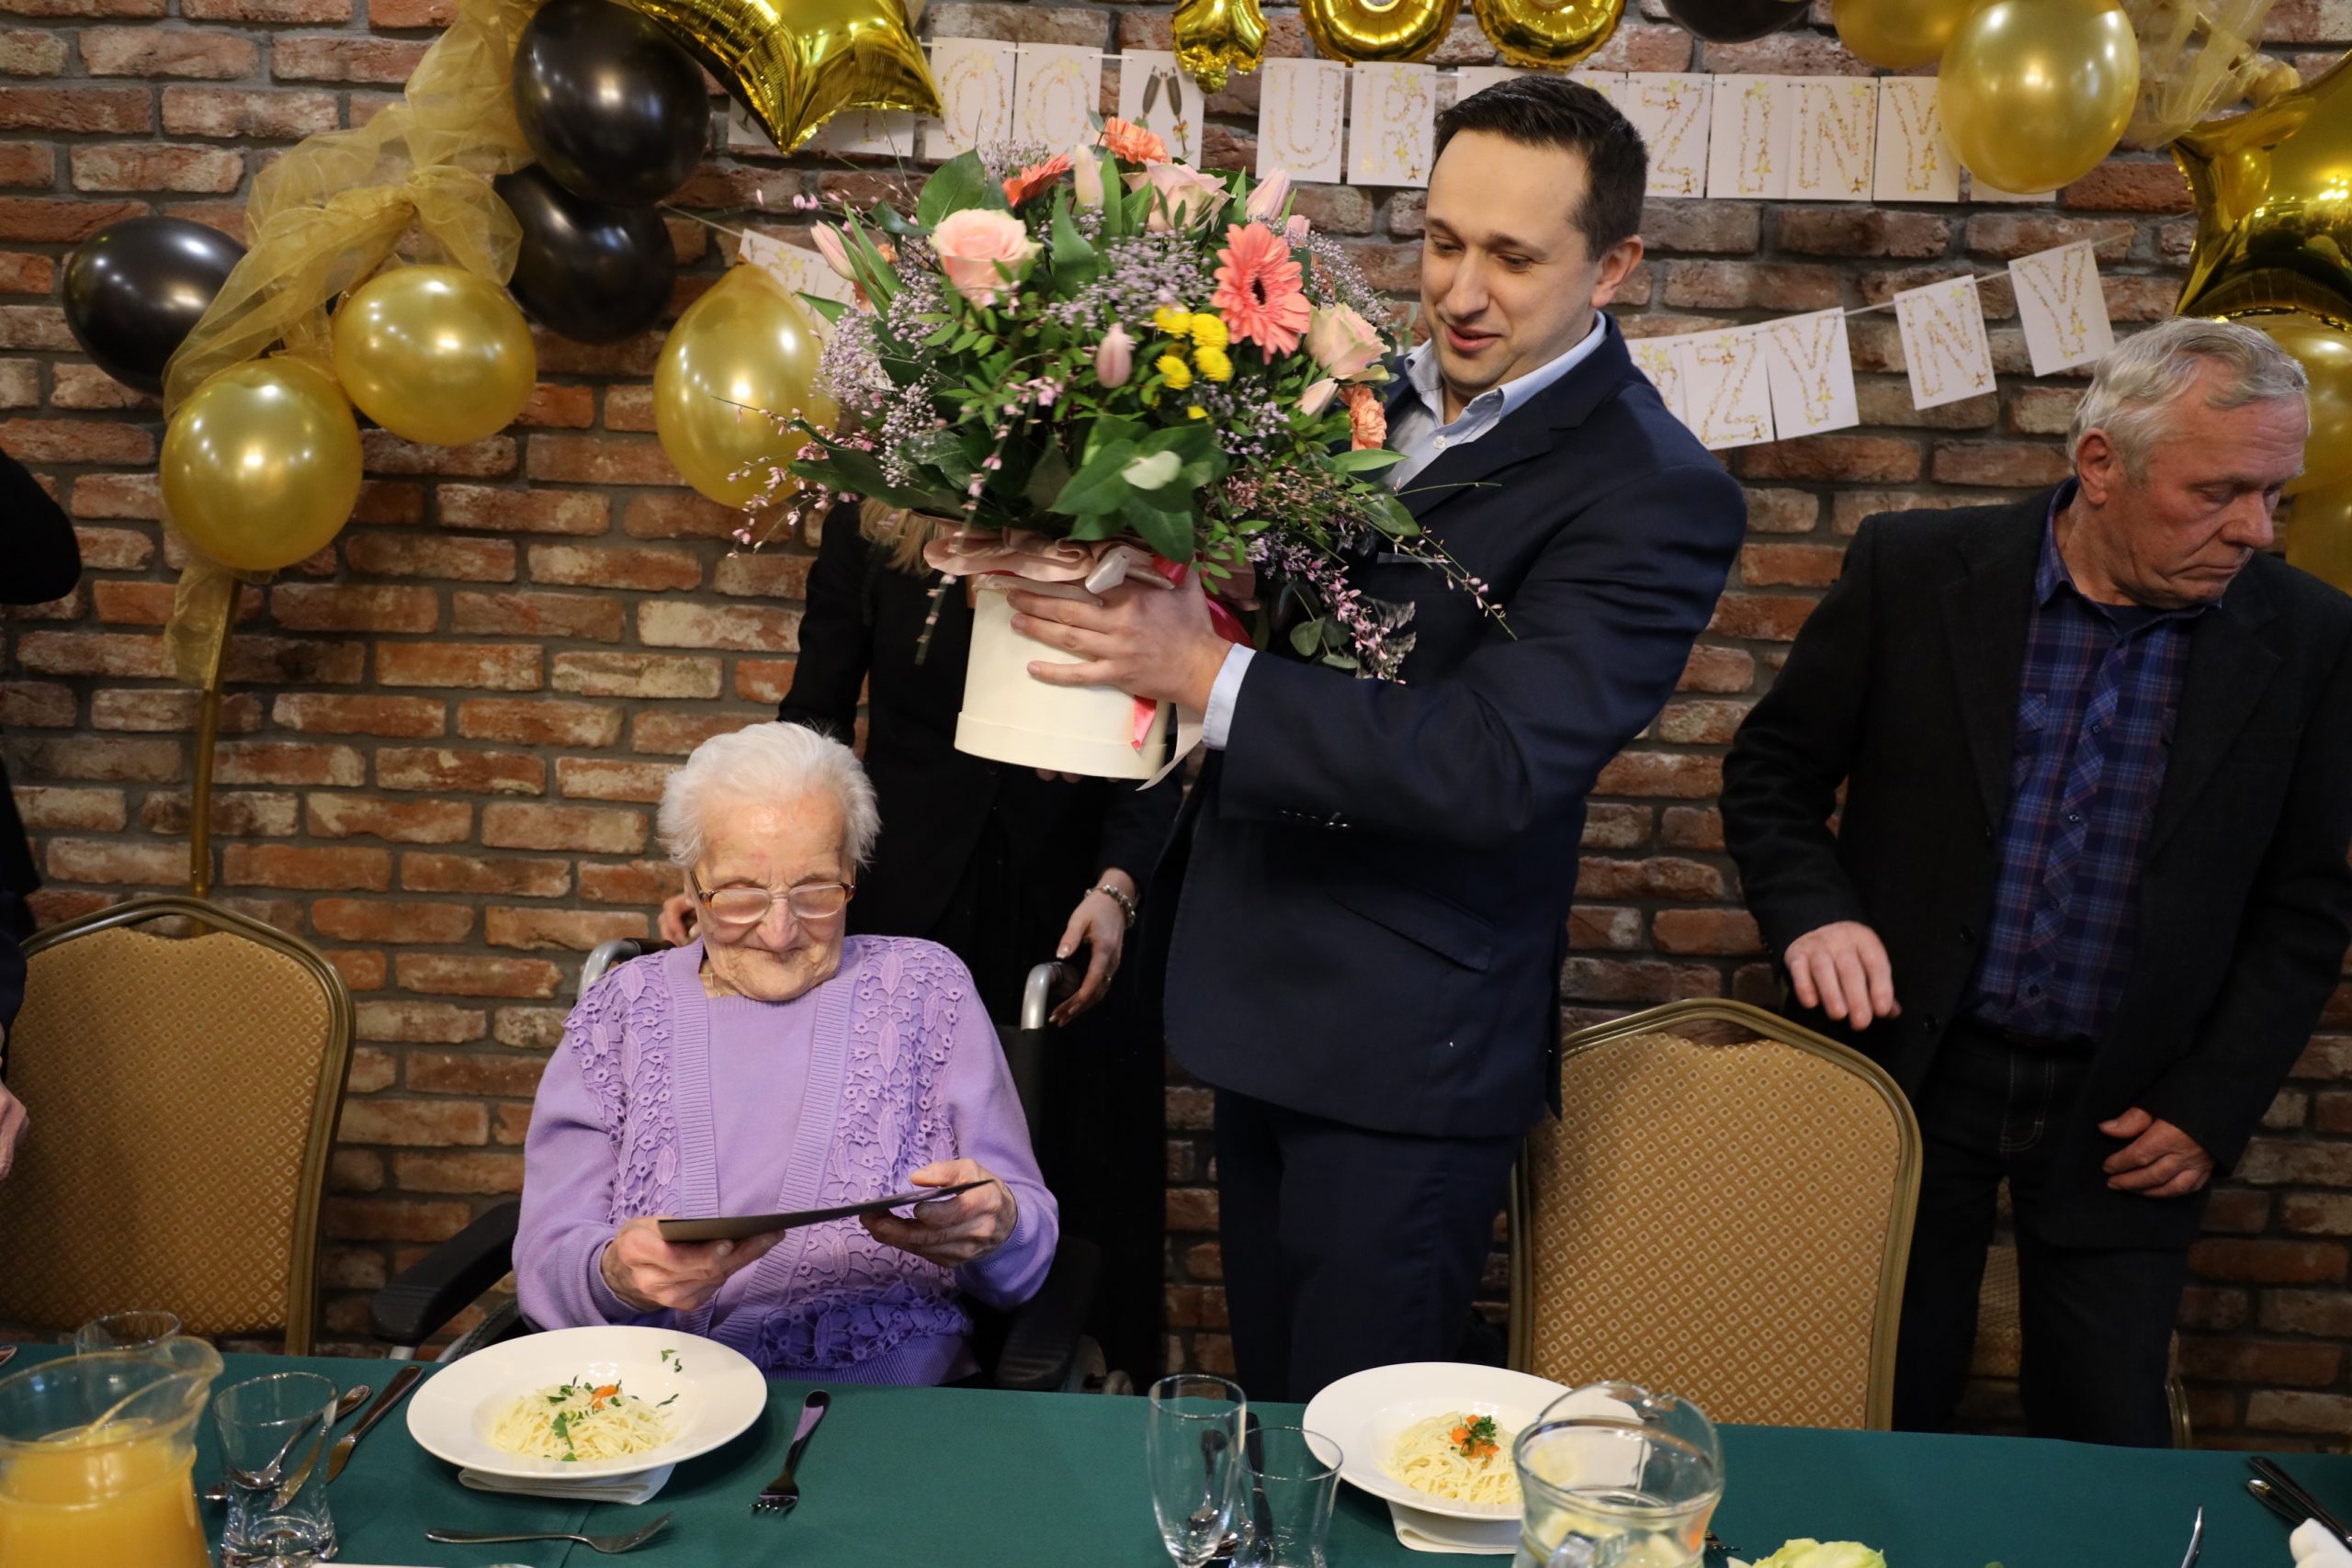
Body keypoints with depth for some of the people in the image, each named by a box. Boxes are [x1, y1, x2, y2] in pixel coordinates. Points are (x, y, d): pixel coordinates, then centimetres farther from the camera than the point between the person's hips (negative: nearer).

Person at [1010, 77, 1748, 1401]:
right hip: (1261, 1000, 7)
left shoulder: (1655, 496, -17)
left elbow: (1491, 764, -27)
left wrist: (1205, 675, -30)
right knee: (1267, 1402, 22)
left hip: (1406, 1046, -7)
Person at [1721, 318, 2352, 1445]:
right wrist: (1812, 913, -17)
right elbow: (1774, 771, 1)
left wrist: (2212, 1103, -2)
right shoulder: (1915, 568, -7)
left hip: (2126, 1117, 1)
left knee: (2112, 1447, 9)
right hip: (1912, 1071, 0)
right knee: (1885, 1420, 13)